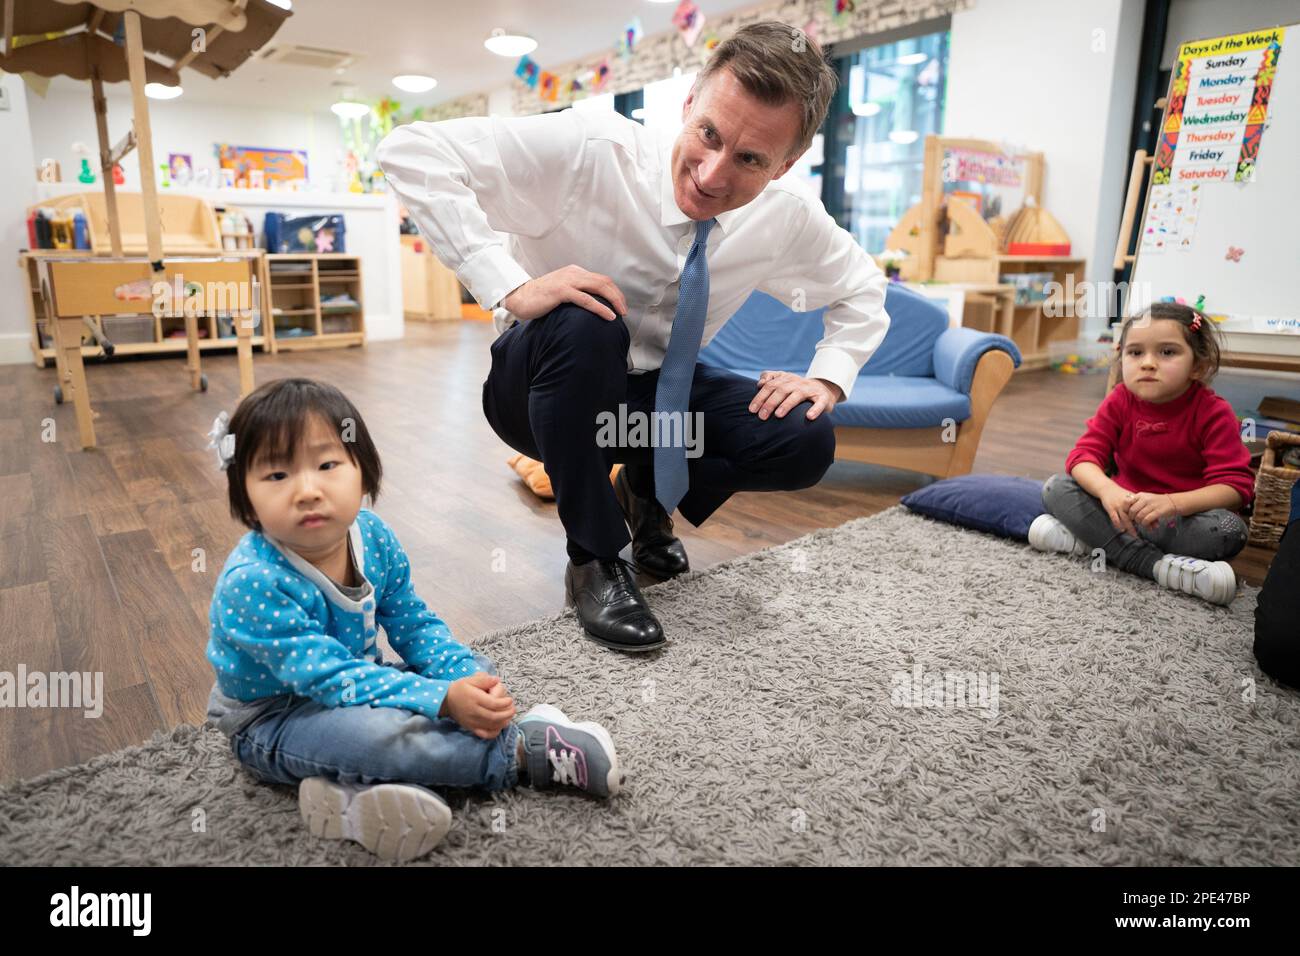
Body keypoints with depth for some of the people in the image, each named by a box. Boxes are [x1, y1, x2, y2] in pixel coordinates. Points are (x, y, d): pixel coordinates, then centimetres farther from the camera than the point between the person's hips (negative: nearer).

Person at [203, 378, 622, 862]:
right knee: (376, 731, -35)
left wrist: (467, 676, -19)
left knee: (474, 667, 1)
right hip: (273, 719, -7)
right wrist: (443, 700, -37)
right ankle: (526, 750, -16)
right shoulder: (252, 582, -31)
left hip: (356, 681, 7)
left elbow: (416, 625, -1)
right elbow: (331, 678, -32)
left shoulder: (373, 536, -11)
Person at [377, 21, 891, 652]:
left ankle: (649, 494, 12)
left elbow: (861, 288, 8)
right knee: (583, 325, -39)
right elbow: (412, 150, -29)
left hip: (659, 391, 4)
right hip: (547, 383, -3)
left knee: (807, 443, -17)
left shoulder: (789, 215, -11)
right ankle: (593, 559, -17)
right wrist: (512, 288, -38)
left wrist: (828, 378, -10)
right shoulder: (594, 149, -26)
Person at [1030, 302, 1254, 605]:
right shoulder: (1119, 402, -5)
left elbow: (1236, 486, -20)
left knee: (1230, 529, -34)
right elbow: (1084, 455, -14)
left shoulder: (1214, 413, -14)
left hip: (1185, 517, -3)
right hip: (1124, 506, 3)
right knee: (1056, 487, -19)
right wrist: (1107, 490, -37)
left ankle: (1095, 540, -30)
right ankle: (1154, 563, -29)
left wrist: (1172, 502, -39)